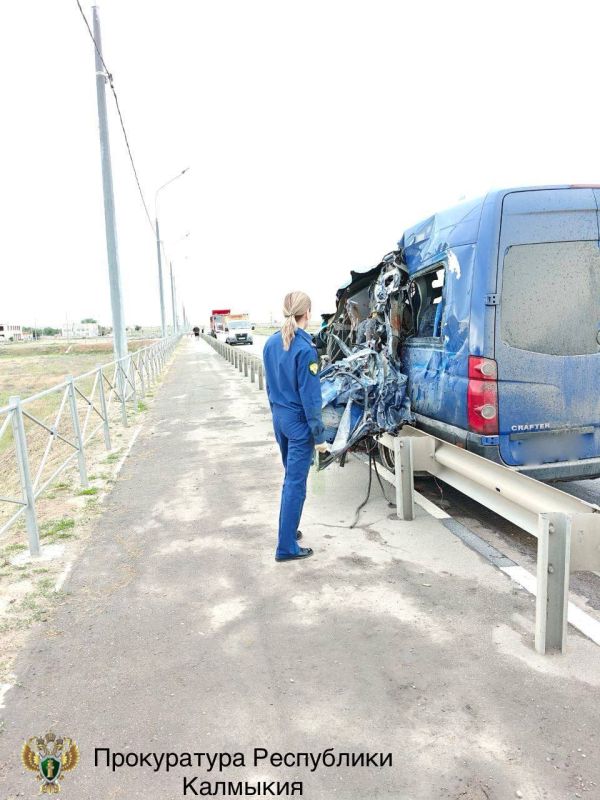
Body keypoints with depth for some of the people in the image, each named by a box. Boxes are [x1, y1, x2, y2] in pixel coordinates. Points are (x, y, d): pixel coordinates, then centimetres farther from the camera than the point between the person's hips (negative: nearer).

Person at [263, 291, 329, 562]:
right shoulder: (305, 348, -19)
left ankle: (289, 530, 35)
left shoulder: (271, 343, 4)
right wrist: (319, 435, -12)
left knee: (291, 478, 22)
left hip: (279, 418, 8)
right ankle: (286, 547, 9)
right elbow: (310, 396, -18)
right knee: (295, 484, 1)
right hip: (298, 421, -8)